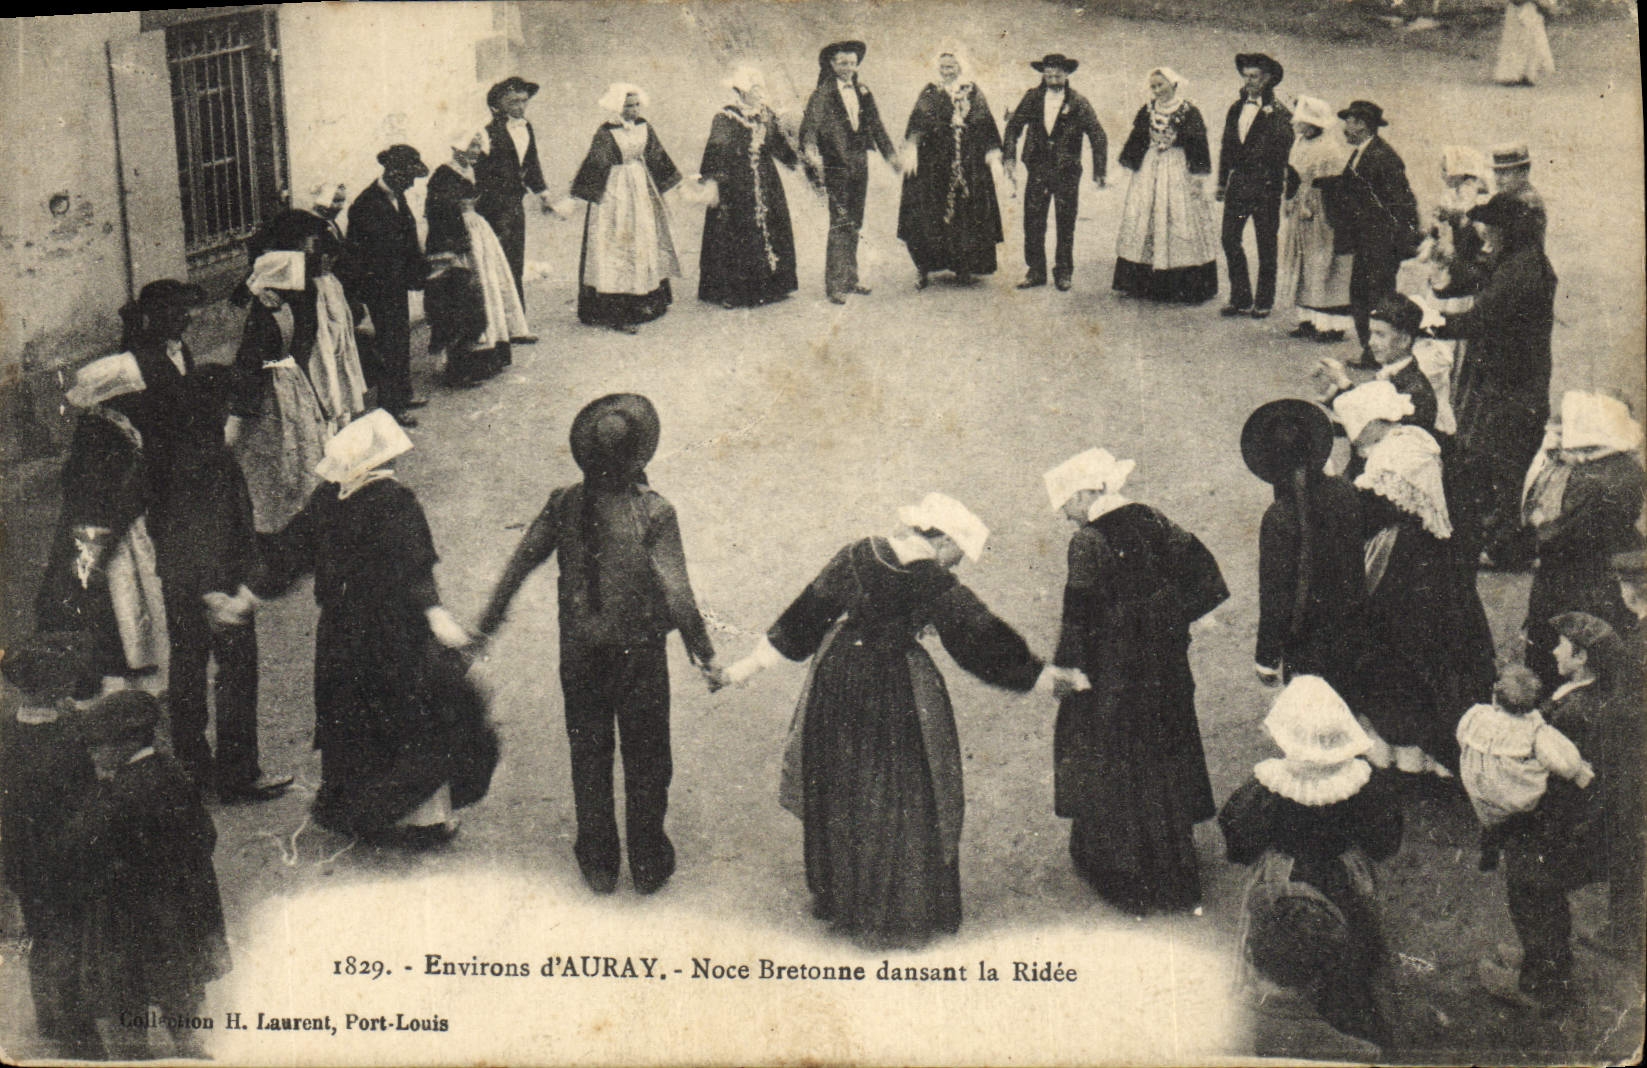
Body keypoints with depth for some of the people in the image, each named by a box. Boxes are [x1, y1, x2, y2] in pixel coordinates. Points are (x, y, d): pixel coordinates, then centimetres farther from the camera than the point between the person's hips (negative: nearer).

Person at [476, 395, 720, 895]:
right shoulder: (654, 513, -21)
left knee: (588, 755, 19)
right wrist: (704, 653, -8)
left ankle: (598, 862, 31)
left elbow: (520, 563, -2)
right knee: (646, 758, 15)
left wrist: (488, 622, 11)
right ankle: (648, 864, 28)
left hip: (579, 651, 3)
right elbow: (678, 595, -20)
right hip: (639, 652, -3)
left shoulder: (564, 503, -11)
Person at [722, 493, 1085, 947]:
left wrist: (752, 663, 7)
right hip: (898, 692, -5)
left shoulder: (858, 557, -3)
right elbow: (983, 638, -8)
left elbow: (807, 612, 1)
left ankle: (841, 901, 30)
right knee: (901, 799, 8)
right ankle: (897, 913, 15)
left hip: (839, 679, 5)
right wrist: (1046, 675, 3)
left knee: (840, 795, 17)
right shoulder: (939, 587, -14)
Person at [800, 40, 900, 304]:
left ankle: (850, 279, 20)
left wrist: (890, 153, 19)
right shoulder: (822, 95, -6)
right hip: (836, 166, -6)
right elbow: (810, 125, -16)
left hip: (859, 164, 6)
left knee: (854, 224, 11)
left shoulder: (863, 93, 12)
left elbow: (875, 124, 21)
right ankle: (834, 285, -6)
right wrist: (810, 151, -34)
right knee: (840, 224, -9)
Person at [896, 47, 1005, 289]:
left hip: (970, 164, 2)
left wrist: (992, 152, -4)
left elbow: (986, 125, 7)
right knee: (929, 212, -6)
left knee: (968, 212, 1)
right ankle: (923, 268, 1)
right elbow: (918, 121, -7)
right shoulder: (930, 93, 4)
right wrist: (912, 149, -20)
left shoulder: (973, 92, 9)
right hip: (935, 164, -2)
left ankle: (964, 267, 11)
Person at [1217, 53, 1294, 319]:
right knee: (1230, 239, 3)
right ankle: (1240, 299, 13)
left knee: (1266, 245, 3)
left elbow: (1282, 150, -10)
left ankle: (1264, 302, 12)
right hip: (1238, 184, 5)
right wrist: (1222, 182, 13)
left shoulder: (1278, 112, -6)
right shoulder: (1236, 108, 12)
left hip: (1265, 187, -5)